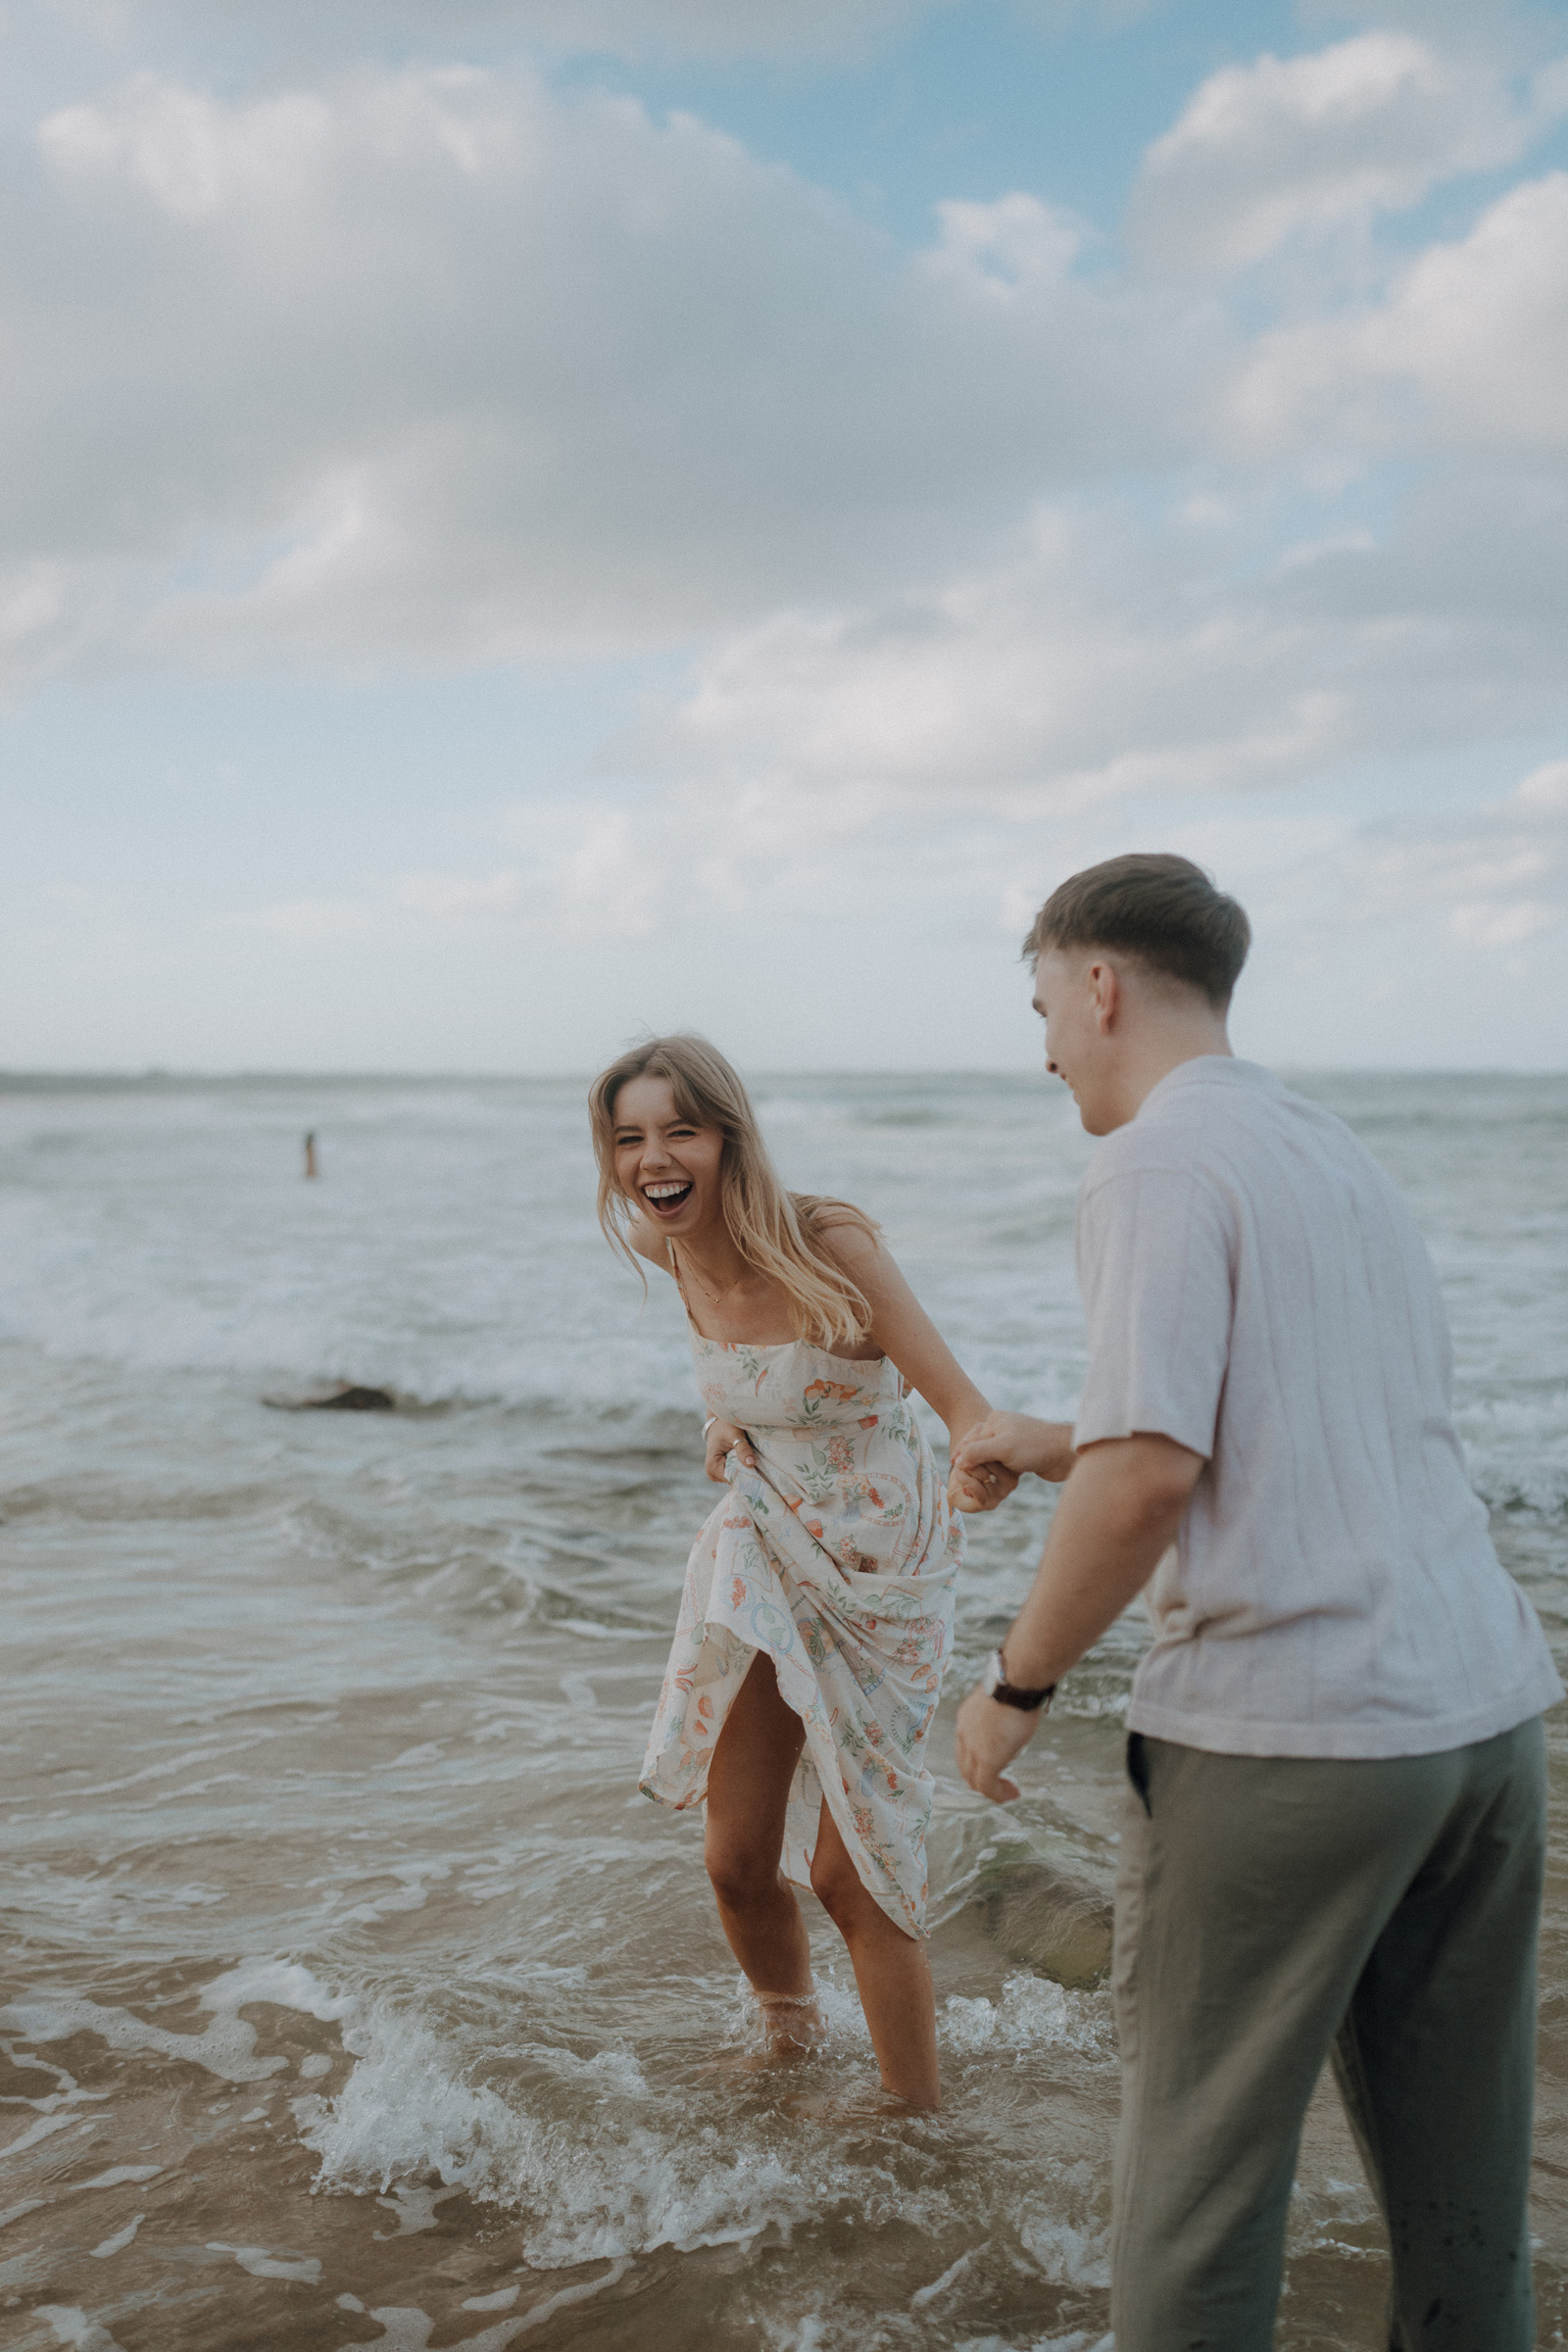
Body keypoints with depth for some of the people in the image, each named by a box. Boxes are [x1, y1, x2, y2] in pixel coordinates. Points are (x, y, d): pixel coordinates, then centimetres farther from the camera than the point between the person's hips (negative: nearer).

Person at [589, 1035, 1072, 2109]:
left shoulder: (828, 1242, -25)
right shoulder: (669, 1248, -8)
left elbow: (961, 1402, -31)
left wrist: (992, 1458, -52)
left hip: (878, 1571, -5)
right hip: (764, 1555, 5)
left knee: (849, 1871, -1)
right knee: (738, 1860, 10)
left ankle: (921, 2117, 21)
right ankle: (791, 2043, 40)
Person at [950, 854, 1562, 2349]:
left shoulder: (1156, 1163, -10)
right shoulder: (1341, 1157, 17)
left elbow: (1154, 1471, -21)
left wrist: (1017, 1683, -9)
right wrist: (1053, 1446, 32)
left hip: (1286, 1732, -8)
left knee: (1204, 2144, 8)